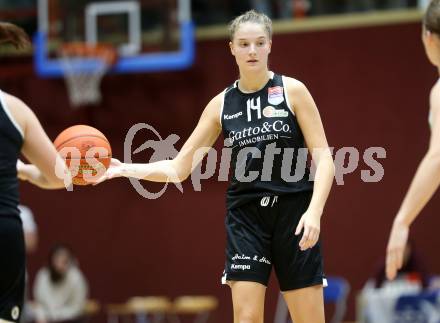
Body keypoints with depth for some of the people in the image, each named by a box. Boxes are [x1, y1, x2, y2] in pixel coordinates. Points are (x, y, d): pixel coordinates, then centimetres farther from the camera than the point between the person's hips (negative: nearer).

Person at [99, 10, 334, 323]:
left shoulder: (292, 90, -3)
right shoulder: (221, 104, 5)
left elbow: (324, 159, -6)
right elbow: (179, 168, 6)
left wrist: (314, 211, -21)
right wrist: (125, 169, -8)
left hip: (292, 211, -2)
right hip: (245, 215, 2)